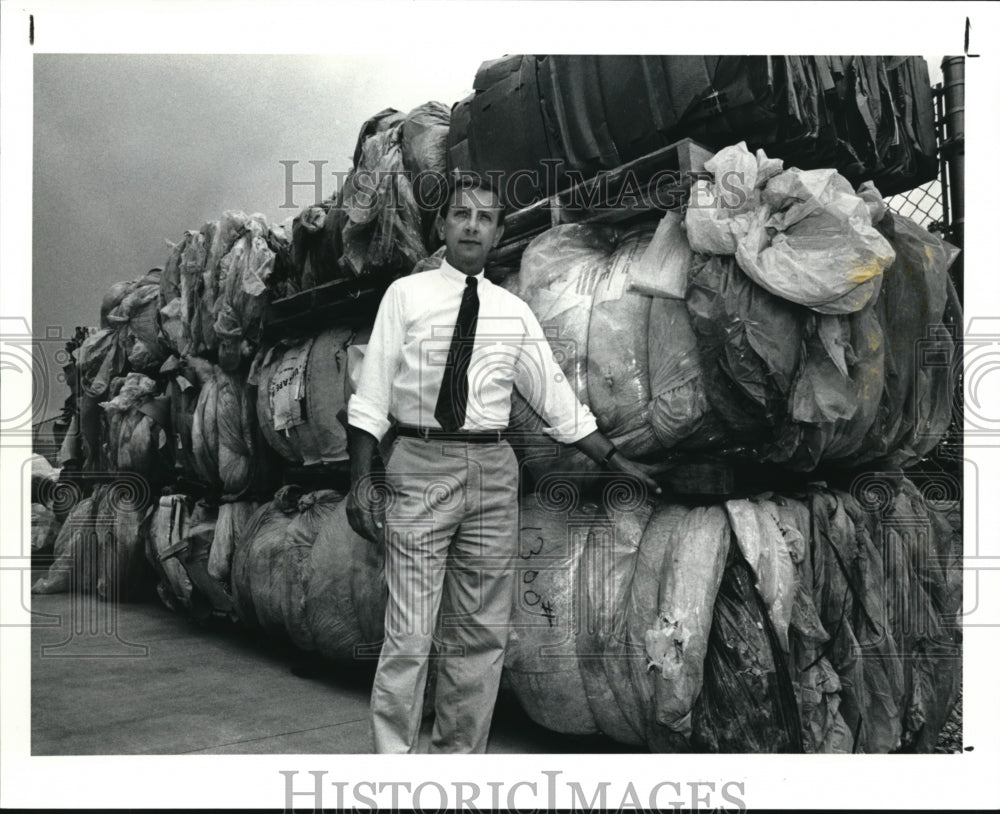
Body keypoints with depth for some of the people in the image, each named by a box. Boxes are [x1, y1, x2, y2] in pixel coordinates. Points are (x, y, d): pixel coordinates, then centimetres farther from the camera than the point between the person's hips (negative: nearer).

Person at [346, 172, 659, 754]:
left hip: (493, 470, 4)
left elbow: (556, 395, 15)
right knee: (409, 633, -6)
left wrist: (614, 460, 14)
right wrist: (362, 480, -7)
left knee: (482, 632, 10)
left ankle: (461, 756, 25)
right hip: (420, 465, -3)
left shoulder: (514, 312, 12)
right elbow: (372, 394, 0)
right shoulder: (406, 295, 4)